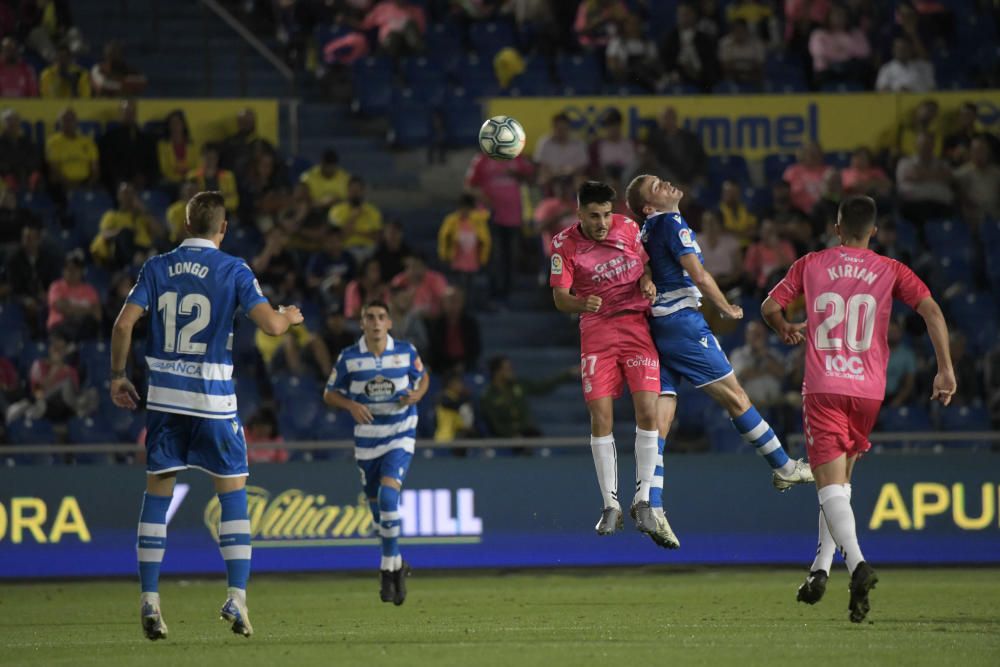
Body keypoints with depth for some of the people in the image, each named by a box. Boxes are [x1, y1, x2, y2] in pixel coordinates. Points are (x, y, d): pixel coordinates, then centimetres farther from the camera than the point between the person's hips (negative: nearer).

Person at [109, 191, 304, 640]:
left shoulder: (157, 268, 4)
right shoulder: (233, 271, -5)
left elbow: (124, 323, -2)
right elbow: (271, 325, -12)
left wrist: (118, 376, 9)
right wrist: (290, 316, 11)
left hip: (164, 396, 3)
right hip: (212, 399, -2)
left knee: (157, 494, 8)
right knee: (232, 492, 7)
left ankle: (149, 601, 4)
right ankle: (236, 598, -3)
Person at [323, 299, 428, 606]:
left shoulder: (406, 352, -4)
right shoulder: (349, 358, -5)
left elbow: (422, 378, 13)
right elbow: (330, 394, 4)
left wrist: (417, 394, -10)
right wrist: (351, 405, -16)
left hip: (400, 437, -2)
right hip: (367, 440, 2)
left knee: (388, 495, -22)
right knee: (377, 507, 8)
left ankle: (389, 567, -12)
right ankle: (396, 565, 30)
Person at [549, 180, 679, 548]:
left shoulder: (628, 228, 0)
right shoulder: (564, 244, -4)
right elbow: (560, 297, -6)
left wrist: (647, 281, -5)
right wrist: (582, 303, -27)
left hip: (637, 324, 1)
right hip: (596, 330, -1)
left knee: (648, 411, -11)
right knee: (600, 417, -8)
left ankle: (644, 501, -1)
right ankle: (610, 505, 2)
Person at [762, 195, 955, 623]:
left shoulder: (811, 265, 8)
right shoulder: (890, 271, 7)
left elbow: (770, 307, 10)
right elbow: (931, 310, -4)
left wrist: (786, 330, 32)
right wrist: (946, 370, -4)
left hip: (822, 388, -2)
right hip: (869, 390, 2)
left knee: (831, 487, -11)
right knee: (840, 479, 22)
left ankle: (857, 564, -33)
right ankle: (821, 567, 17)